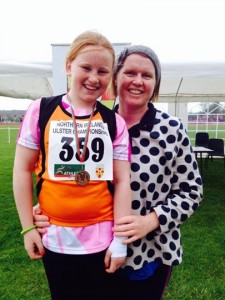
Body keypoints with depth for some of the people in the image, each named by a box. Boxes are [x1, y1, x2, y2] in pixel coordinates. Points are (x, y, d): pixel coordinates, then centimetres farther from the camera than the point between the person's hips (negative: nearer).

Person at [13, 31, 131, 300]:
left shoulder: (114, 123, -3)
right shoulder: (41, 111, -6)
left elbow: (121, 181, -4)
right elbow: (23, 169, -2)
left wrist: (120, 240, -5)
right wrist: (28, 227, -2)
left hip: (101, 237, 1)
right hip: (54, 236, 0)